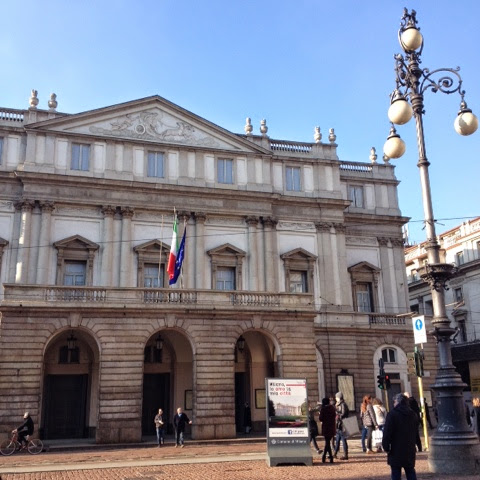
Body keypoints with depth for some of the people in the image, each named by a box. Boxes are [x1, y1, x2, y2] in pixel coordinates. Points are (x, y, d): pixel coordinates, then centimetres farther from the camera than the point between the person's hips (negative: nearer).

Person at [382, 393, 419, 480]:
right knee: (411, 472, 14)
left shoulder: (392, 414, -11)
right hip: (410, 451, 6)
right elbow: (416, 432, 18)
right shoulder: (413, 415, 11)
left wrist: (386, 446, -7)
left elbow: (387, 432, -15)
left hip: (396, 451, -6)